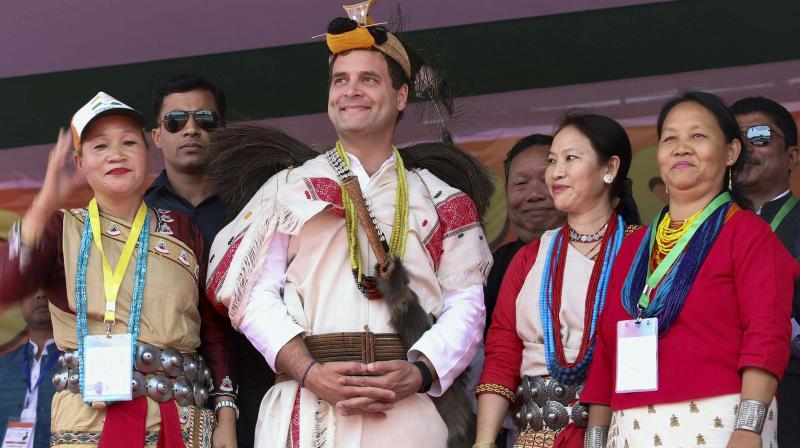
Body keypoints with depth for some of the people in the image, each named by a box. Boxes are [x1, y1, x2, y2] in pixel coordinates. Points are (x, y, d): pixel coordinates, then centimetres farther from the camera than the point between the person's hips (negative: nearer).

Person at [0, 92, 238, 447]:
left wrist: (226, 417, 2)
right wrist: (43, 208, -20)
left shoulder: (182, 231, 12)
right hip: (89, 418, -1)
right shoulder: (64, 230, 8)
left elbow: (215, 329, 11)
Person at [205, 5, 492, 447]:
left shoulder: (442, 202, 13)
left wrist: (419, 373, -14)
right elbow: (255, 295, 3)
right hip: (306, 407, 0)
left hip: (413, 407, 0)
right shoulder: (288, 190, 13)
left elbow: (465, 304, 4)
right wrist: (310, 372, -12)